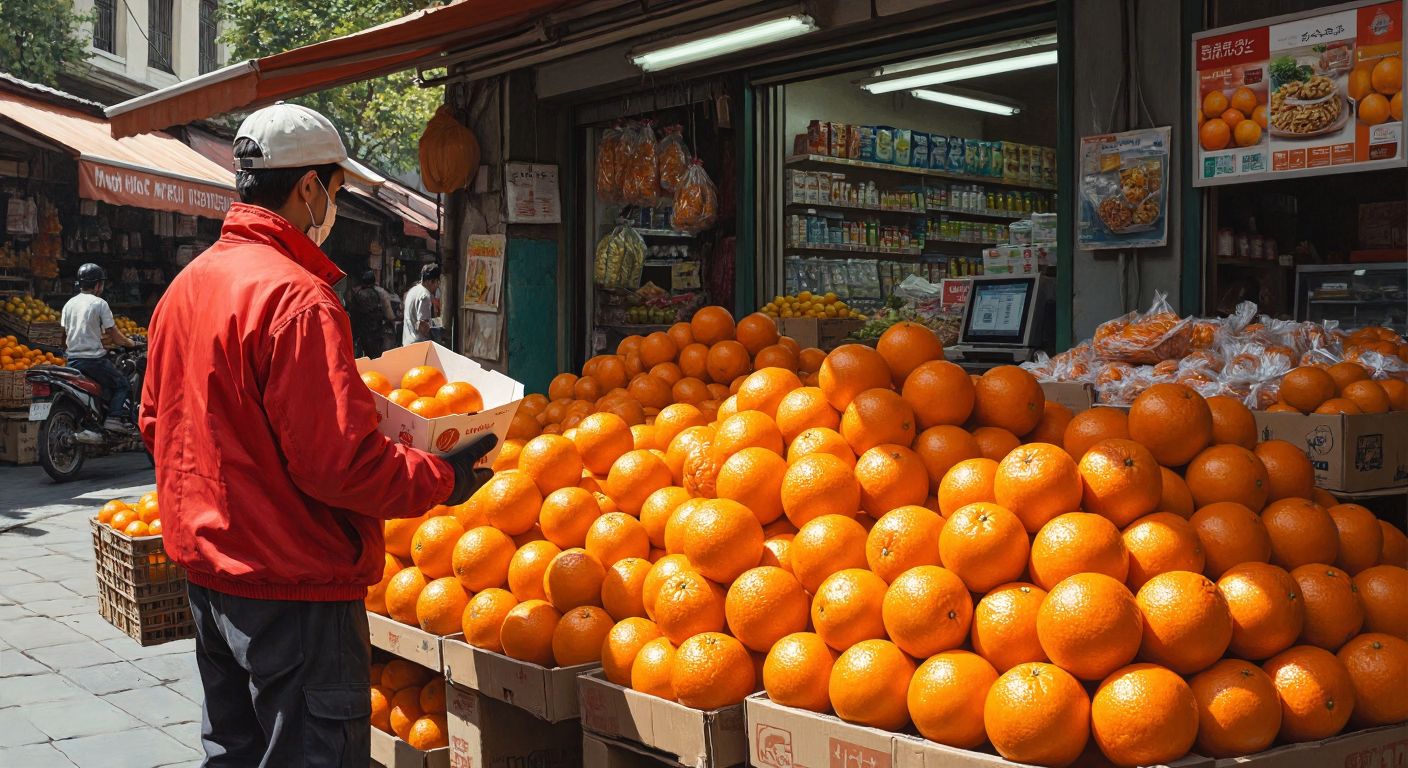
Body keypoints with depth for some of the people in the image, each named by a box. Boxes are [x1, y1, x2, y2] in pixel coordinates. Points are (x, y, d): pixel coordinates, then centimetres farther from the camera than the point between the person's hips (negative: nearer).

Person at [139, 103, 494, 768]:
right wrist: (443, 479, -12)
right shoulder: (296, 296, -21)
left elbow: (156, 426, 16)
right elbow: (338, 461, -25)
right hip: (290, 586, -9)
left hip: (207, 566, 9)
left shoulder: (185, 286, 8)